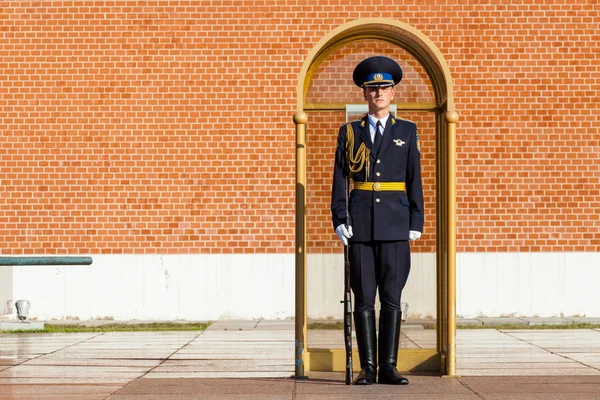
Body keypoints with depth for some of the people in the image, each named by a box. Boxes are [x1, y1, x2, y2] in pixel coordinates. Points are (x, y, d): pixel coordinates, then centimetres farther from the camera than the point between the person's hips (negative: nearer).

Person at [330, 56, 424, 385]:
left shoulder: (407, 131, 9)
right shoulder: (349, 132, 10)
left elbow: (415, 180, 6)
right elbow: (339, 179, 6)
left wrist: (416, 223, 0)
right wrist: (340, 220, -3)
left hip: (395, 225, 0)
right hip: (360, 226, 0)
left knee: (392, 298, -2)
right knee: (363, 298, 0)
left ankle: (388, 367, 2)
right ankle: (368, 367, 5)